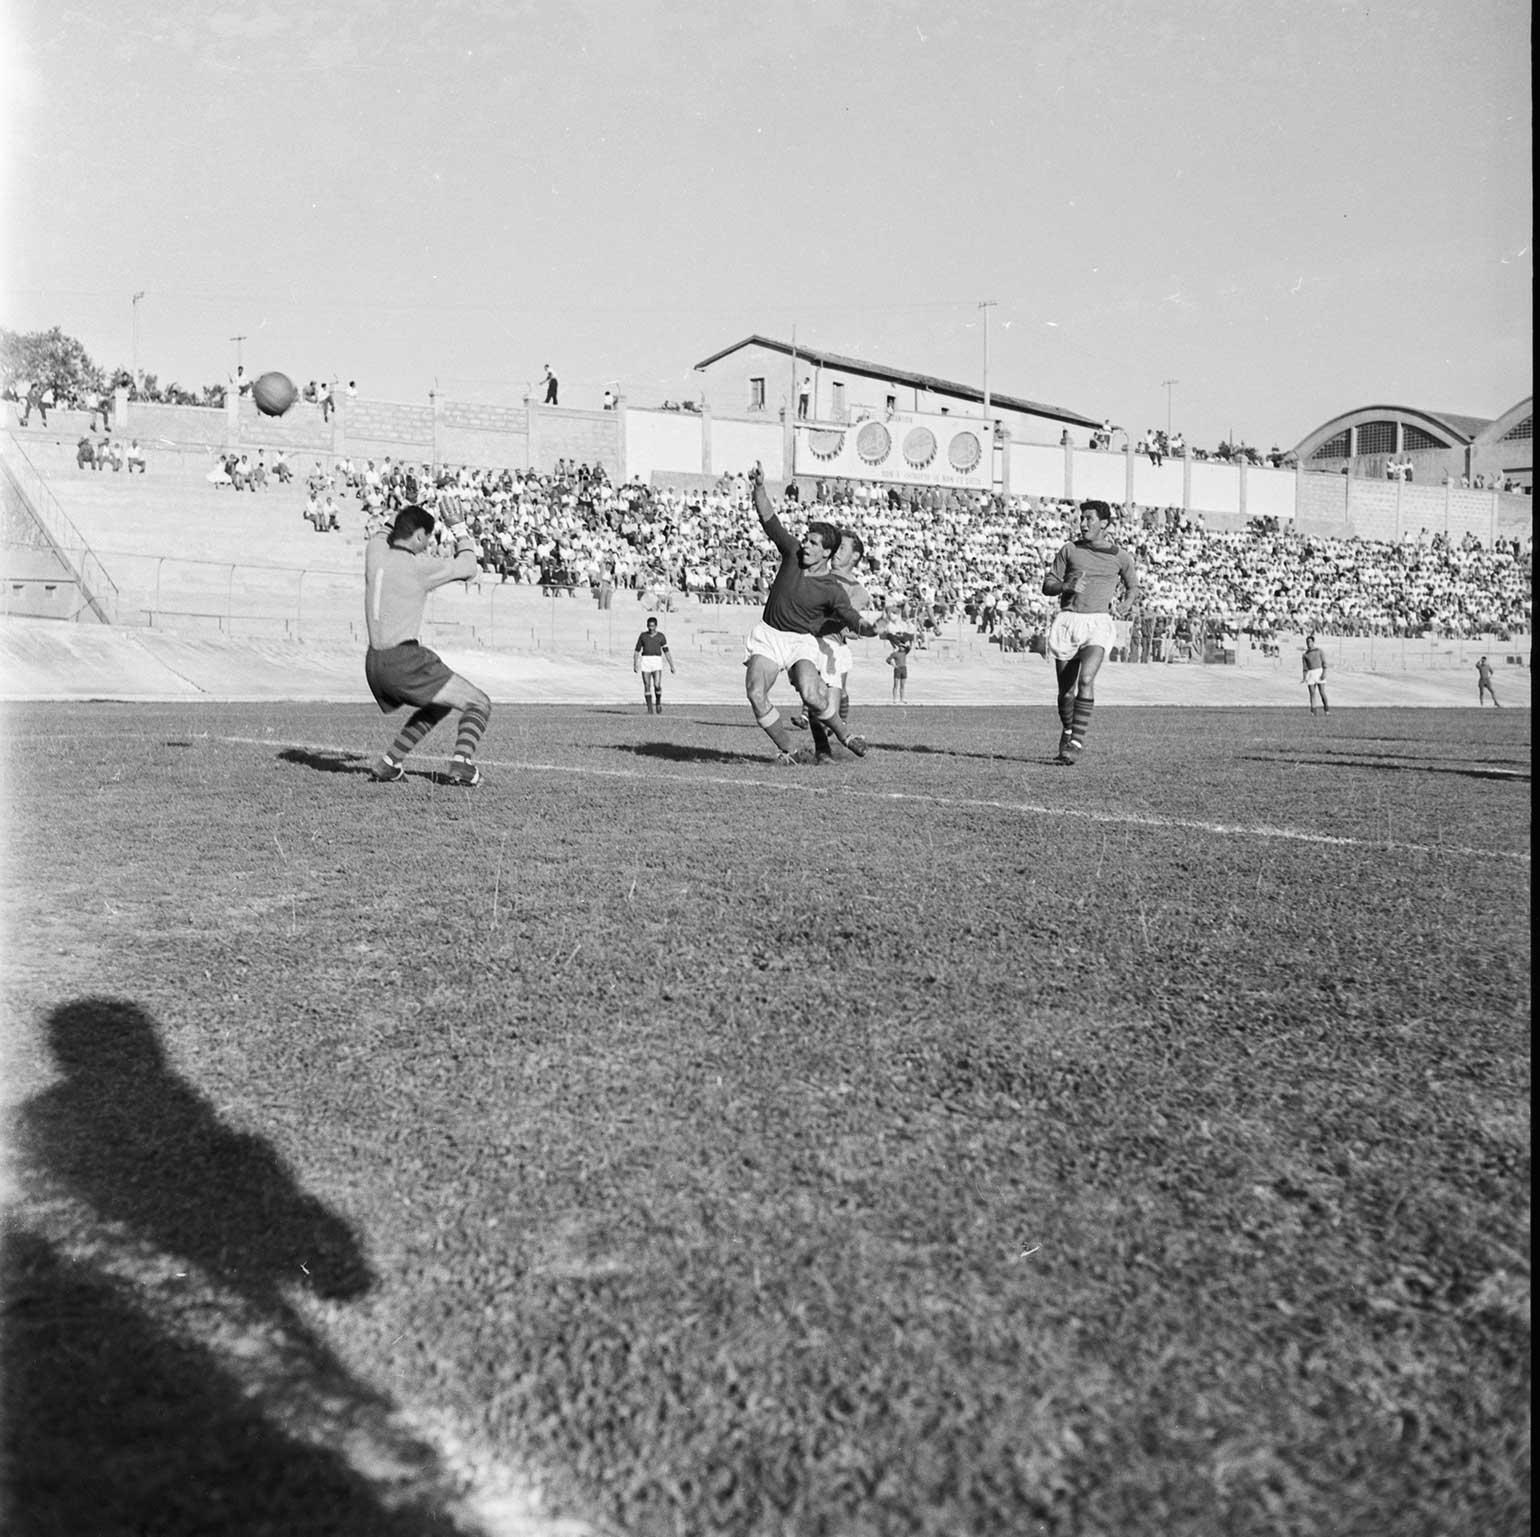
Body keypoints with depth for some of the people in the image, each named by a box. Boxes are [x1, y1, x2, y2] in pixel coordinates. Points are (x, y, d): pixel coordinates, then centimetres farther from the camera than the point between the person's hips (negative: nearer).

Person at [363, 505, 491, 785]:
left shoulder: (374, 550, 7)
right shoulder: (420, 567, -11)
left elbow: (383, 535, 33)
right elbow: (467, 569, 3)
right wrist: (463, 538, 20)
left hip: (374, 665, 8)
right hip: (405, 662, -8)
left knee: (437, 706, 30)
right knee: (479, 704, 1)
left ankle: (387, 763, 23)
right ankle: (462, 763, -21)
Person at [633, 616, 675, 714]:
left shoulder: (661, 636, 5)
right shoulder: (642, 635, 7)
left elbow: (666, 652, 6)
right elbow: (637, 650, 10)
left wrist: (672, 666, 3)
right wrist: (635, 665, 2)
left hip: (657, 662, -1)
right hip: (645, 661, 1)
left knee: (657, 685, -16)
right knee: (647, 686, -4)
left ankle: (658, 703, 10)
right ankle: (650, 709, 4)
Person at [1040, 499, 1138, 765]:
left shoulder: (1121, 557, 9)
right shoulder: (1070, 550, 9)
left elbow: (1133, 588, 24)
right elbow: (1047, 586, 9)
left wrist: (1124, 606, 4)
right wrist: (1067, 586, -12)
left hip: (1098, 623, -2)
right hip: (1067, 621, 2)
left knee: (1086, 680, -23)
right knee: (1066, 688, 4)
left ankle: (1077, 742, -20)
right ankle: (1067, 733, 29)